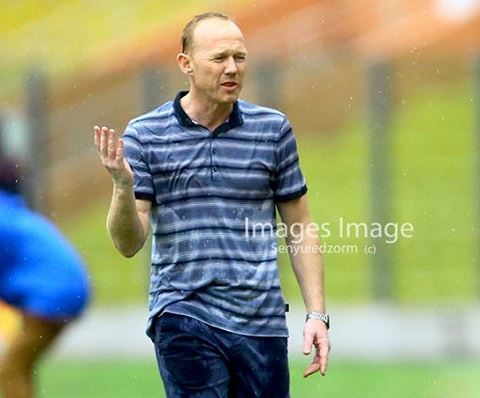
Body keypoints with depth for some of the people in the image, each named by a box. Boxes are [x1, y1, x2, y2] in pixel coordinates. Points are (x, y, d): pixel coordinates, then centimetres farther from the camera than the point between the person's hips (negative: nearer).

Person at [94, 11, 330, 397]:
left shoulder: (274, 129, 6)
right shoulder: (144, 134, 1)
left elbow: (300, 230, 11)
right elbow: (129, 244, -2)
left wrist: (317, 314, 3)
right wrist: (123, 186, -21)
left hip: (262, 323, 2)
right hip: (184, 319, -2)